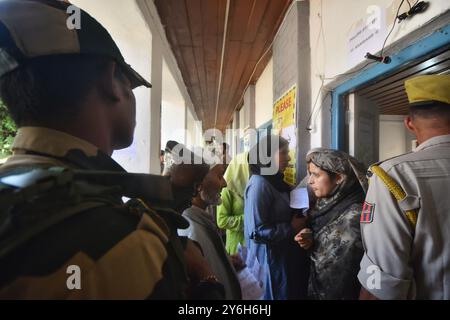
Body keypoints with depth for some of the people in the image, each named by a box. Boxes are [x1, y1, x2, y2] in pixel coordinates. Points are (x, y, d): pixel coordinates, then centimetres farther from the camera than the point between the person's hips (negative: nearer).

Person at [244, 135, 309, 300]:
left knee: (294, 293, 20)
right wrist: (291, 228, -17)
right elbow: (256, 230, -26)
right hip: (271, 260, -9)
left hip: (286, 255, 9)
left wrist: (299, 222, 3)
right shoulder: (259, 184, -19)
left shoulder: (277, 182, 9)